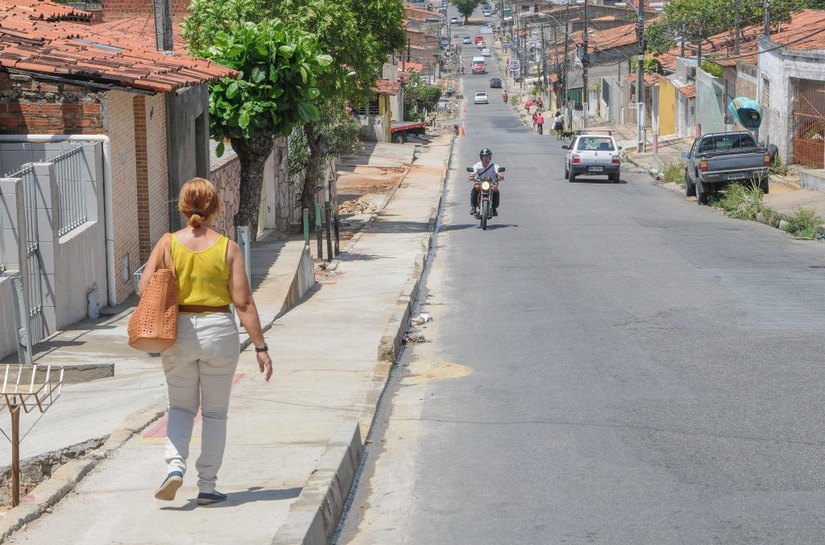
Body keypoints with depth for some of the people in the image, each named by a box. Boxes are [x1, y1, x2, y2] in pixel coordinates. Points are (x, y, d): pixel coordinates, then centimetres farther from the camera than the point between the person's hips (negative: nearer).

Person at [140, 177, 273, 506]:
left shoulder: (168, 243, -4)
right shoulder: (228, 248, -6)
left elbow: (145, 287, -7)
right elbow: (243, 302, -9)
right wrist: (260, 347, -5)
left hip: (178, 332, 1)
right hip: (219, 331, -1)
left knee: (181, 406, 17)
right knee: (215, 412, 12)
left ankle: (175, 466, -6)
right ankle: (207, 486, 12)